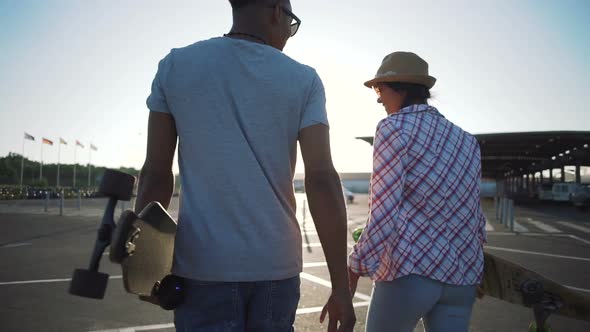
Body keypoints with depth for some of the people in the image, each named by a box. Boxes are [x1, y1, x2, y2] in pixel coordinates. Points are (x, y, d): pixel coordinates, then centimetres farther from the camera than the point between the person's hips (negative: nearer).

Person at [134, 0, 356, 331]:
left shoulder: (175, 66, 0)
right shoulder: (303, 80, -3)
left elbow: (156, 173, -1)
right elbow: (323, 181, -11)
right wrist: (341, 286, -8)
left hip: (203, 264, 0)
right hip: (275, 265, 1)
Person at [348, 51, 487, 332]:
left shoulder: (394, 127, -6)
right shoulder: (466, 140, 14)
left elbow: (384, 211, -15)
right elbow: (474, 212, 16)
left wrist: (354, 267, -10)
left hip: (411, 269, -6)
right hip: (462, 276, 6)